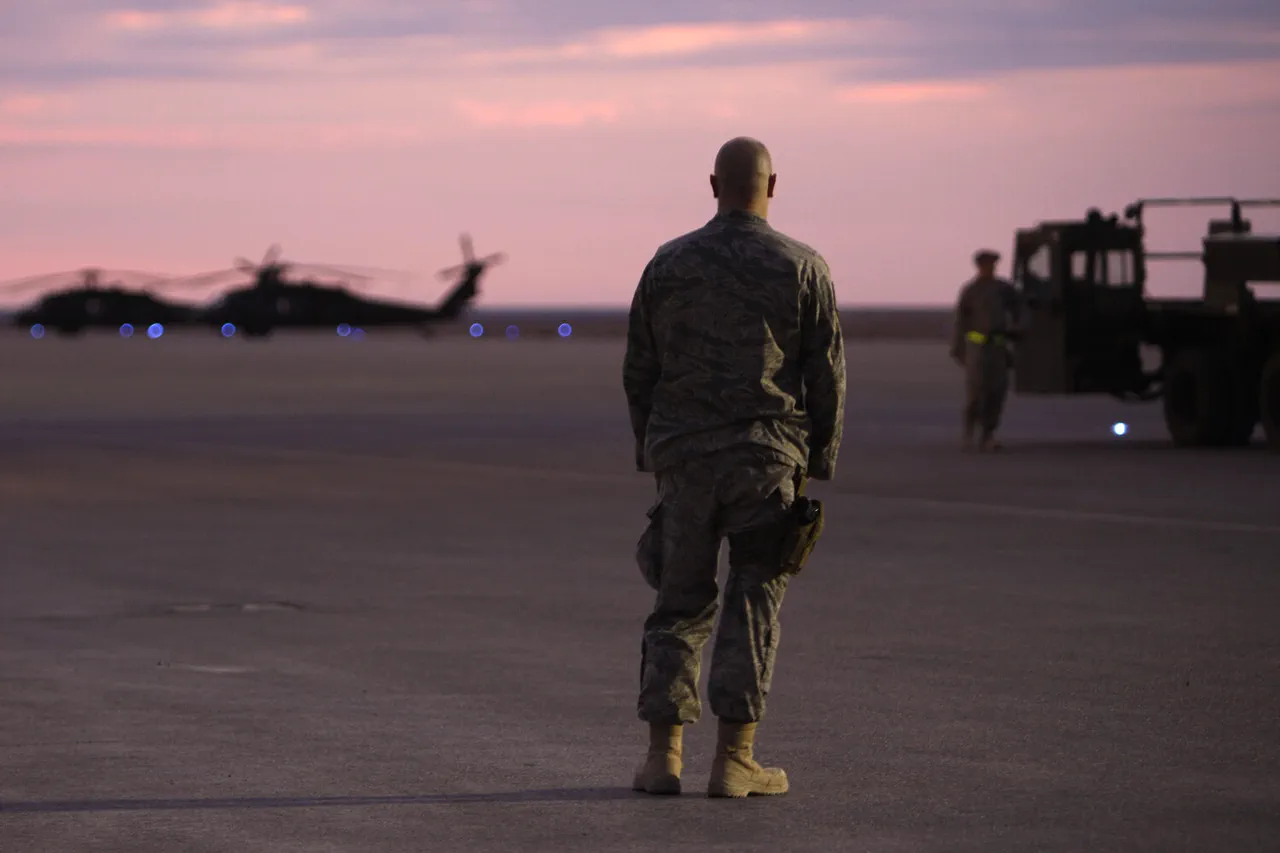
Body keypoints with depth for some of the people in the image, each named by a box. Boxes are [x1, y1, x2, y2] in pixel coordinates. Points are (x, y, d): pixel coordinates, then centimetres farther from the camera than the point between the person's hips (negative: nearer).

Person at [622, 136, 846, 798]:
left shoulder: (668, 265, 5)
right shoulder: (802, 269, -2)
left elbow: (638, 371, 8)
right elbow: (827, 376, -1)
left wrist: (651, 454, 16)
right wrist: (819, 464, 8)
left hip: (683, 455, 2)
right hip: (767, 457, -2)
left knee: (680, 601, 8)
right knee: (753, 602, 3)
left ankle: (663, 754, 2)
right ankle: (733, 759, -1)